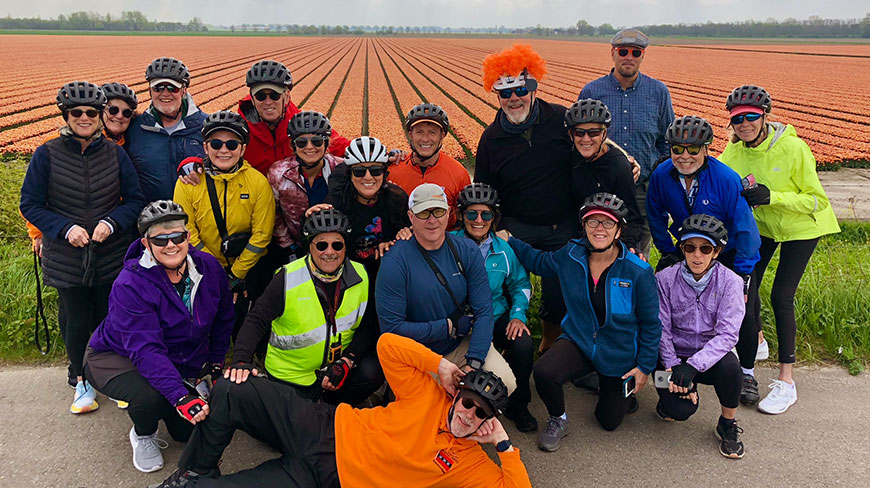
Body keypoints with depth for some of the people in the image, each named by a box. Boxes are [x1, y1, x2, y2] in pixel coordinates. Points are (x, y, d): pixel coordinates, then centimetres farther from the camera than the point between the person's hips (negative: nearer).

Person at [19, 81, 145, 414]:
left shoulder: (115, 153, -1)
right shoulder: (47, 154, -5)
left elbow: (136, 200, 1)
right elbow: (30, 204, -2)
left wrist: (111, 222, -17)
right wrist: (66, 228, -17)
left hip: (112, 257, 1)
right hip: (66, 258, 0)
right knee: (77, 321, 9)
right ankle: (82, 382, 30)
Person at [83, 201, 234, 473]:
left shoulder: (209, 268, -13)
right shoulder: (130, 285, -29)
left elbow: (223, 322, 4)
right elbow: (146, 350, -36)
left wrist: (216, 365, 3)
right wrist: (180, 397, -45)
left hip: (181, 364, 5)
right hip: (117, 356, -5)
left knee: (188, 431, 3)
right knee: (150, 396, -36)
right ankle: (143, 435, 1)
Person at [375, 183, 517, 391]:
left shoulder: (467, 251, -3)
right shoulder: (394, 261, -15)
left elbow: (483, 311, -6)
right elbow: (391, 327, -17)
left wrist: (472, 365, -18)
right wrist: (450, 326, -14)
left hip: (463, 346, 3)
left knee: (505, 384, -18)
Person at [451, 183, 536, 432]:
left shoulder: (504, 249, 7)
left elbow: (521, 284, 16)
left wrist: (518, 315, 1)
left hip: (498, 319, 3)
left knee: (524, 345, -24)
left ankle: (517, 406, 3)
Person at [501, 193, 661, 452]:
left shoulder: (639, 272, -19)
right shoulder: (570, 256, -11)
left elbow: (651, 323, -8)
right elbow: (539, 261, 11)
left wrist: (645, 366, -5)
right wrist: (509, 241, -1)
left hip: (619, 357, -1)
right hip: (578, 341, 1)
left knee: (609, 421, 12)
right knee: (543, 372, -30)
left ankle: (615, 386, 47)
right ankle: (557, 420, 4)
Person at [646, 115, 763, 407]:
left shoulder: (727, 179, -26)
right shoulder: (662, 175, -15)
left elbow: (745, 229, -20)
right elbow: (656, 218, 3)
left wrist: (741, 275, -18)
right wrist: (668, 253, 3)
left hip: (730, 254, -3)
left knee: (745, 312, -10)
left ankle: (747, 374, 15)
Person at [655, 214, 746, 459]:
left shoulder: (730, 282, -10)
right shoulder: (665, 279, -8)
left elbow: (728, 334, -18)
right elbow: (661, 330, -7)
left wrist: (693, 365, -30)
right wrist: (673, 368, -19)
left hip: (710, 357, 1)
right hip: (673, 356, -1)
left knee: (729, 365, -34)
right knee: (681, 410, -26)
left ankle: (727, 424, -5)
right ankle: (669, 397, 15)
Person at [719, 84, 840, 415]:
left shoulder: (793, 148, -26)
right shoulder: (734, 150, -11)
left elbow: (818, 200, -22)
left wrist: (772, 197, -34)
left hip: (800, 227, -5)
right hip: (760, 224, 5)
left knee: (781, 297, -11)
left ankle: (786, 382, -2)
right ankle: (755, 341, 38)